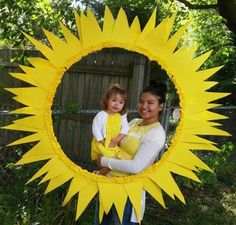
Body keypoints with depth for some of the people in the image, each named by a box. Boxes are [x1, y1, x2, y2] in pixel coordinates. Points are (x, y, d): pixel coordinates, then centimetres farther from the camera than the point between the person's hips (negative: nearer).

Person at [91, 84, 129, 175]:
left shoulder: (122, 117, 0)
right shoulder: (101, 115, -10)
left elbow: (125, 129, -6)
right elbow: (95, 129, -11)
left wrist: (117, 139, -18)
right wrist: (102, 140, -14)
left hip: (115, 146, 4)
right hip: (101, 145, -4)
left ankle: (100, 174, 19)